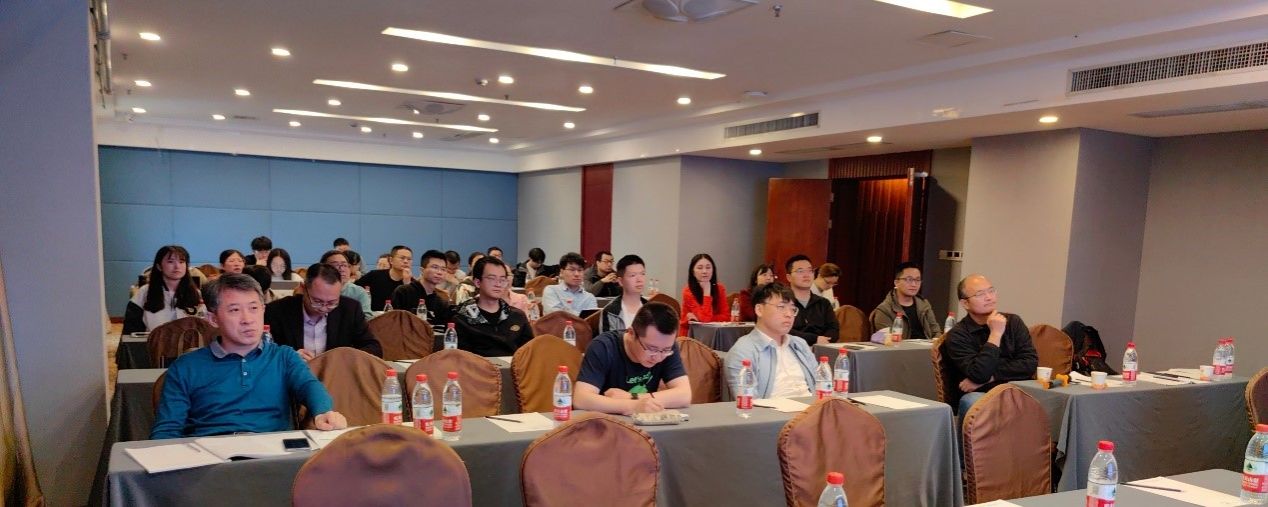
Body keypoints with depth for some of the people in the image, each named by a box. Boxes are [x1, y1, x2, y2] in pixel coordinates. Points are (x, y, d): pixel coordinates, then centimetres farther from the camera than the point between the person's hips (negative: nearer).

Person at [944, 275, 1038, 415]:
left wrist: (990, 377, -11)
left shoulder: (1013, 322, 10)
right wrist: (996, 334, -14)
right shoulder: (958, 335, -4)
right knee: (973, 401, -36)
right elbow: (979, 375, -18)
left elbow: (1030, 363, -2)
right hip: (976, 395, -4)